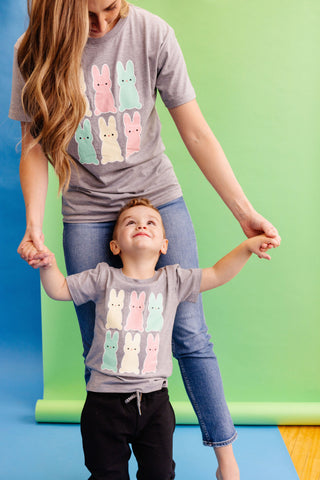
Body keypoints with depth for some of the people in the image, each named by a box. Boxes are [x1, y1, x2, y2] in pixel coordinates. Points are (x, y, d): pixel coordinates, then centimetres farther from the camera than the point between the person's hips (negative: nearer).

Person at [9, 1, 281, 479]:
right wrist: (34, 224, -15)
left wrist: (245, 210, -12)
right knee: (99, 349, 6)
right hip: (87, 211, 1)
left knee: (189, 333, 0)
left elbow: (197, 133, -8)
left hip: (158, 196, 0)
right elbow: (34, 148, -1)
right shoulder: (36, 49, -6)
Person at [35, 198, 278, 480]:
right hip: (105, 401, -1)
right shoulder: (103, 278, 0)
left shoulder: (173, 280, 3)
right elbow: (60, 290, 6)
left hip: (154, 400, 1)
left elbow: (218, 274, 5)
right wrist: (49, 265, -13)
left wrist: (248, 246, -6)